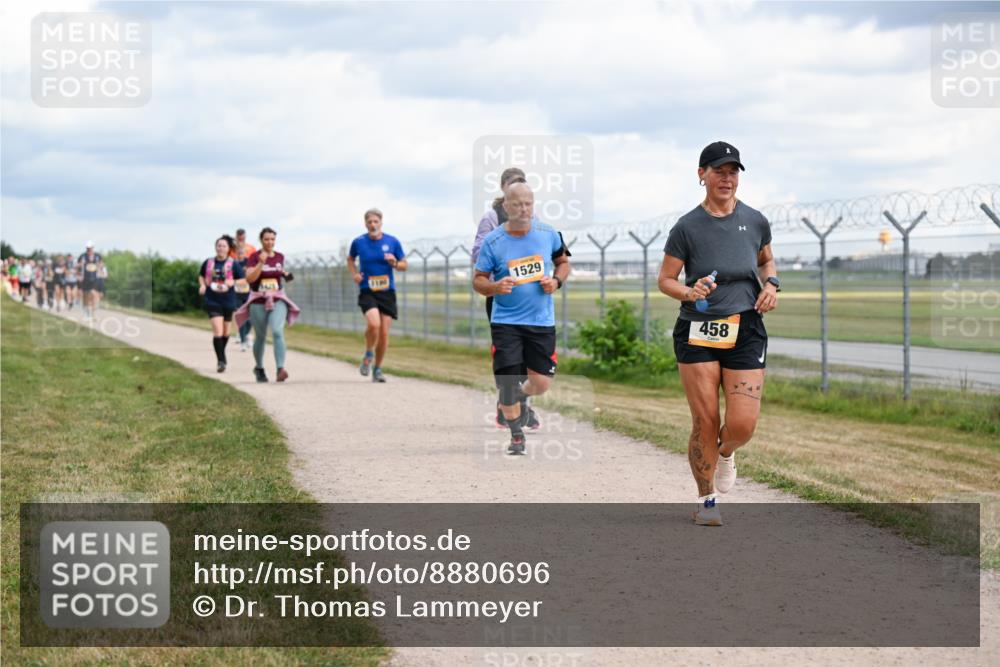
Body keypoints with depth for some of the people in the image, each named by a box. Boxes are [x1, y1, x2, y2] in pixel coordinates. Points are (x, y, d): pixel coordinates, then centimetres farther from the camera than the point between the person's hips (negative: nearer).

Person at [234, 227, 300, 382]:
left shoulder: (280, 257, 7)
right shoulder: (254, 257, -4)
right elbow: (249, 278, -16)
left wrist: (286, 275, 3)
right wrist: (261, 262, -26)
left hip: (278, 300, 1)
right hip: (258, 301, -1)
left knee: (278, 332, -20)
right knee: (260, 337, 10)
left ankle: (281, 369, -28)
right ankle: (259, 368, 34)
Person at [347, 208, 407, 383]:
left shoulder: (393, 242, 1)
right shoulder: (358, 242, 1)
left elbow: (404, 264, 9)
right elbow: (350, 259, 20)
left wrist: (394, 263, -13)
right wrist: (354, 274, 2)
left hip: (387, 292, 2)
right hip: (367, 292, -2)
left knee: (384, 332, 1)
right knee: (373, 324, -25)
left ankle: (377, 369, 19)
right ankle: (368, 354, 4)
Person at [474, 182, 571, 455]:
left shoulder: (548, 233, 0)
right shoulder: (492, 241, -6)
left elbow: (563, 262, 16)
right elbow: (478, 280, 0)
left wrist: (556, 281, -5)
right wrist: (495, 287, -22)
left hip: (542, 321, 2)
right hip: (505, 322, -2)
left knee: (541, 383, -1)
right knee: (508, 381, -5)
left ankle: (521, 396, 37)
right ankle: (516, 435, 18)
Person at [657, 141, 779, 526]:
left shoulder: (755, 222, 5)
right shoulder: (687, 227, -4)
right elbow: (665, 279, 1)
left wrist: (770, 284, 3)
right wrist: (688, 292, -19)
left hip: (745, 331, 2)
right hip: (698, 332, -2)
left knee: (743, 424, -8)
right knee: (705, 420, -4)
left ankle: (725, 453, 29)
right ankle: (706, 499, 16)